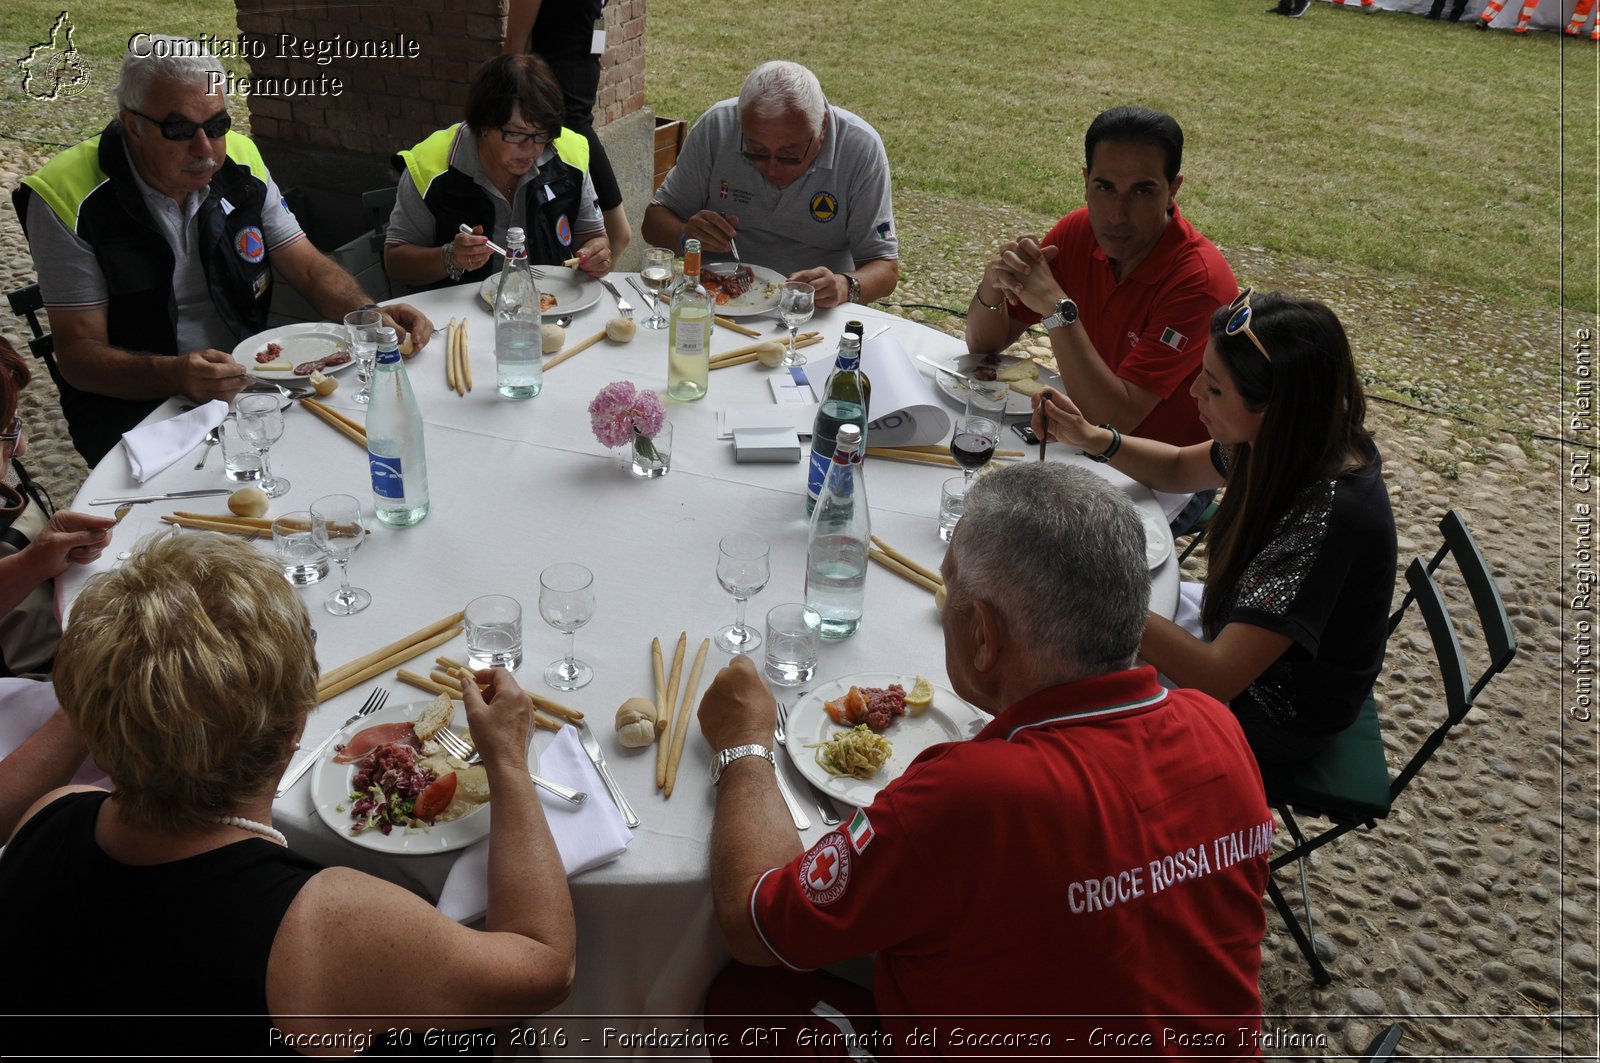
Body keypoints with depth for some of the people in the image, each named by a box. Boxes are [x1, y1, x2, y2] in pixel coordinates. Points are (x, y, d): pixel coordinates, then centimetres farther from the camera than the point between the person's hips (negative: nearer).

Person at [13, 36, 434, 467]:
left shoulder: (240, 163, 1)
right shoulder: (68, 198, -13)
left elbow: (311, 270, 5)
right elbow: (79, 354, -13)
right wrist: (174, 375, -34)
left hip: (250, 379, 5)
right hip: (136, 406, -5)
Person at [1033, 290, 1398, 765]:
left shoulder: (1328, 514, -39)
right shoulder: (1300, 442, -14)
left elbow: (1218, 677, -39)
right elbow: (1179, 468, 6)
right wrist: (1091, 438, -12)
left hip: (1276, 714, -7)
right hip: (1240, 639, 7)